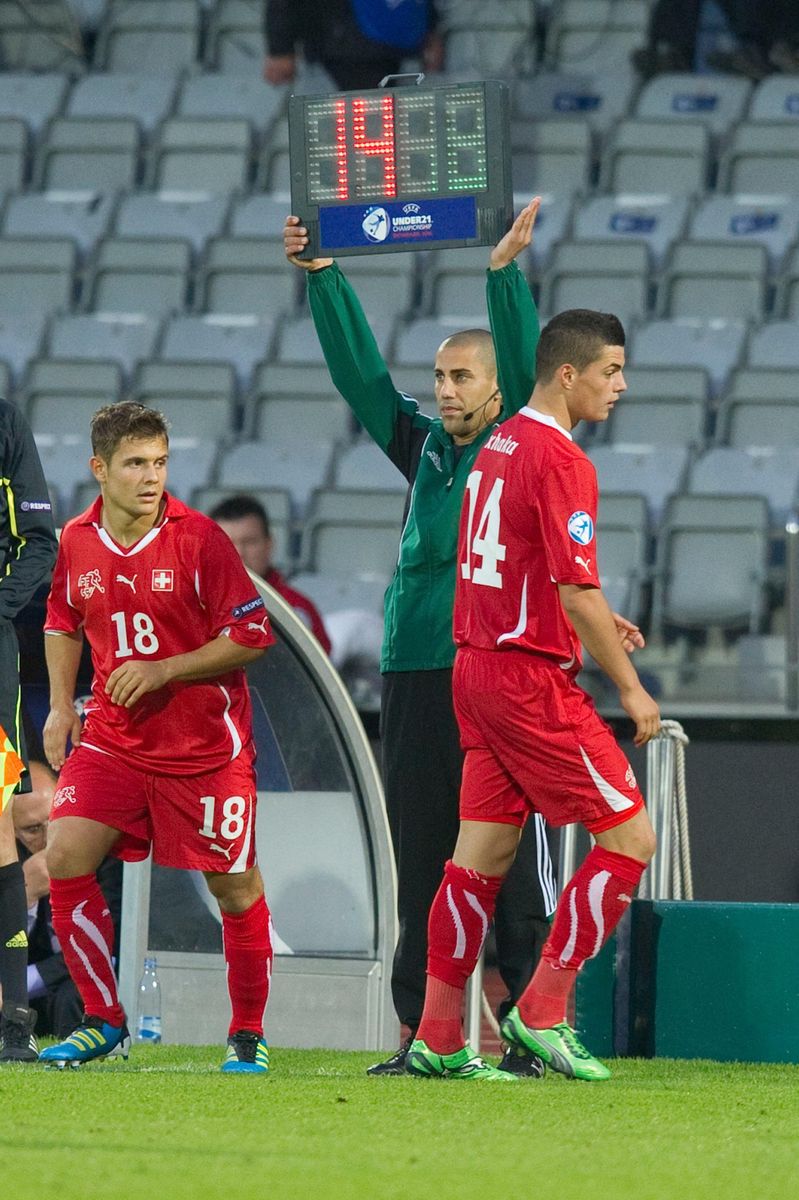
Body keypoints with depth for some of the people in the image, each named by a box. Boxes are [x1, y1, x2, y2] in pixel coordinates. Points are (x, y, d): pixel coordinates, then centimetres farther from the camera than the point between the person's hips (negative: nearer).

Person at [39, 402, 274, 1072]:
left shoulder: (199, 539, -12)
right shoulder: (77, 543, 0)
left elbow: (251, 636, -12)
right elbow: (63, 623, 20)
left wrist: (162, 670, -19)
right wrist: (62, 706, 9)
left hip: (206, 741, -3)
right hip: (113, 737, 3)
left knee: (235, 886, 2)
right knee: (65, 856, -12)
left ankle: (249, 1034, 20)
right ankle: (104, 1023, 1)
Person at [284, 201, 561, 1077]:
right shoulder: (423, 448, 15)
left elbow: (525, 370, -13)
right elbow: (360, 373, 13)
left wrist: (505, 273, -23)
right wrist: (321, 276, 7)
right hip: (413, 677, 5)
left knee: (511, 870, -5)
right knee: (419, 865, 6)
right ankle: (422, 1033, 10)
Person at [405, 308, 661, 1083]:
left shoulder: (499, 445, 13)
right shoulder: (560, 460, -15)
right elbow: (576, 591, -18)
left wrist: (596, 622, 16)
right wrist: (630, 689, -10)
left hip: (478, 665, 9)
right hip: (532, 678, -9)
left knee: (482, 852, 9)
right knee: (628, 837, -3)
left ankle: (437, 1039, 9)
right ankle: (541, 1012, -3)